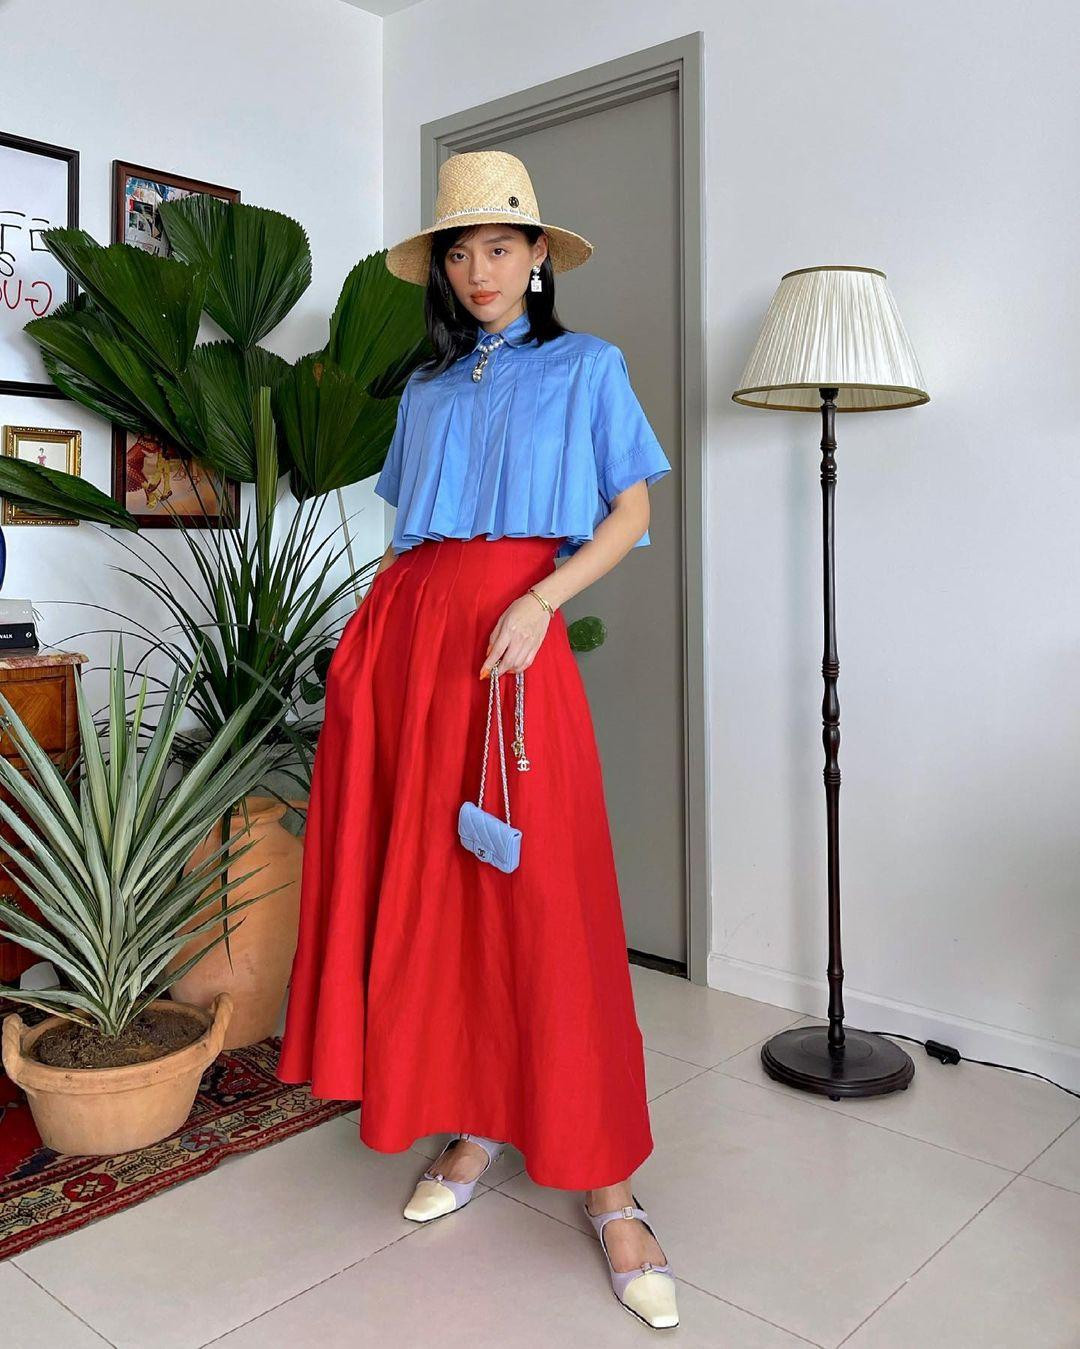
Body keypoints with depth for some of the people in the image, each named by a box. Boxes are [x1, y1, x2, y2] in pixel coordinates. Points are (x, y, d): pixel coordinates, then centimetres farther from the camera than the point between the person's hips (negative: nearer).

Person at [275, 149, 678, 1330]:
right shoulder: (426, 390, 22)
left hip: (514, 637, -4)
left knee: (544, 894, -8)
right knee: (425, 885, 4)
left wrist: (539, 602, -13)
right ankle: (472, 1127, 20)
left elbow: (631, 514, 3)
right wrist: (370, 635, 6)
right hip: (405, 634, 5)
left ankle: (607, 1189, 3)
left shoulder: (587, 367, 10)